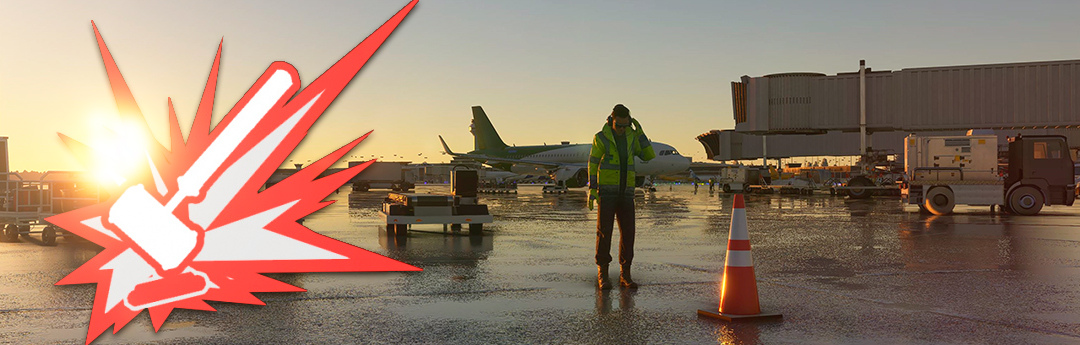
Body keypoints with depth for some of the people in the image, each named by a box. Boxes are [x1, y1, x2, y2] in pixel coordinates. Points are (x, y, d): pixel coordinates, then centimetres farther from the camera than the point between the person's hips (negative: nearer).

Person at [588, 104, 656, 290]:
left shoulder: (631, 136, 9)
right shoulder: (601, 138, -4)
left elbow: (650, 157, 5)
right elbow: (593, 164, -2)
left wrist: (640, 132, -2)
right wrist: (592, 190, -10)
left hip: (626, 193, 4)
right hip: (606, 191, -4)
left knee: (628, 232, 0)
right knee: (604, 232, -7)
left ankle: (625, 275, 7)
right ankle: (602, 275, 1)